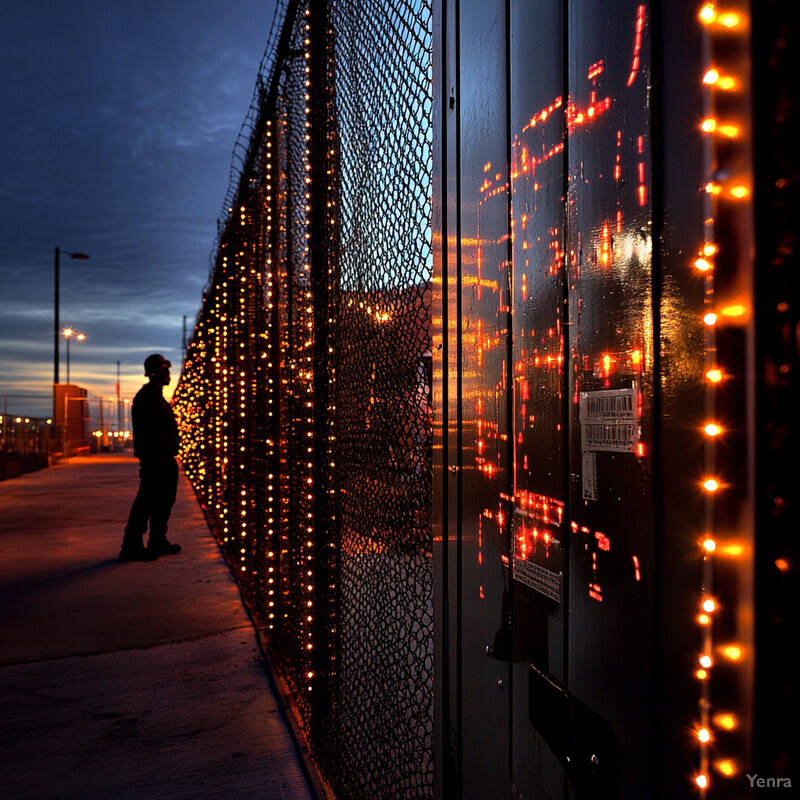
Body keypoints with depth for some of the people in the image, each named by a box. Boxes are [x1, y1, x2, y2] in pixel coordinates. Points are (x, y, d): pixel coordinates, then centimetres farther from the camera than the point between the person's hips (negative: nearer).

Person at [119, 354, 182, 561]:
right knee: (146, 502, -7)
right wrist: (156, 458, -24)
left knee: (164, 501, 16)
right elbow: (147, 431, -21)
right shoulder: (146, 396, -13)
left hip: (165, 459, 11)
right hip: (154, 460, -11)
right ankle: (132, 546, -1)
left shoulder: (157, 395, 20)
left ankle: (158, 542, 26)